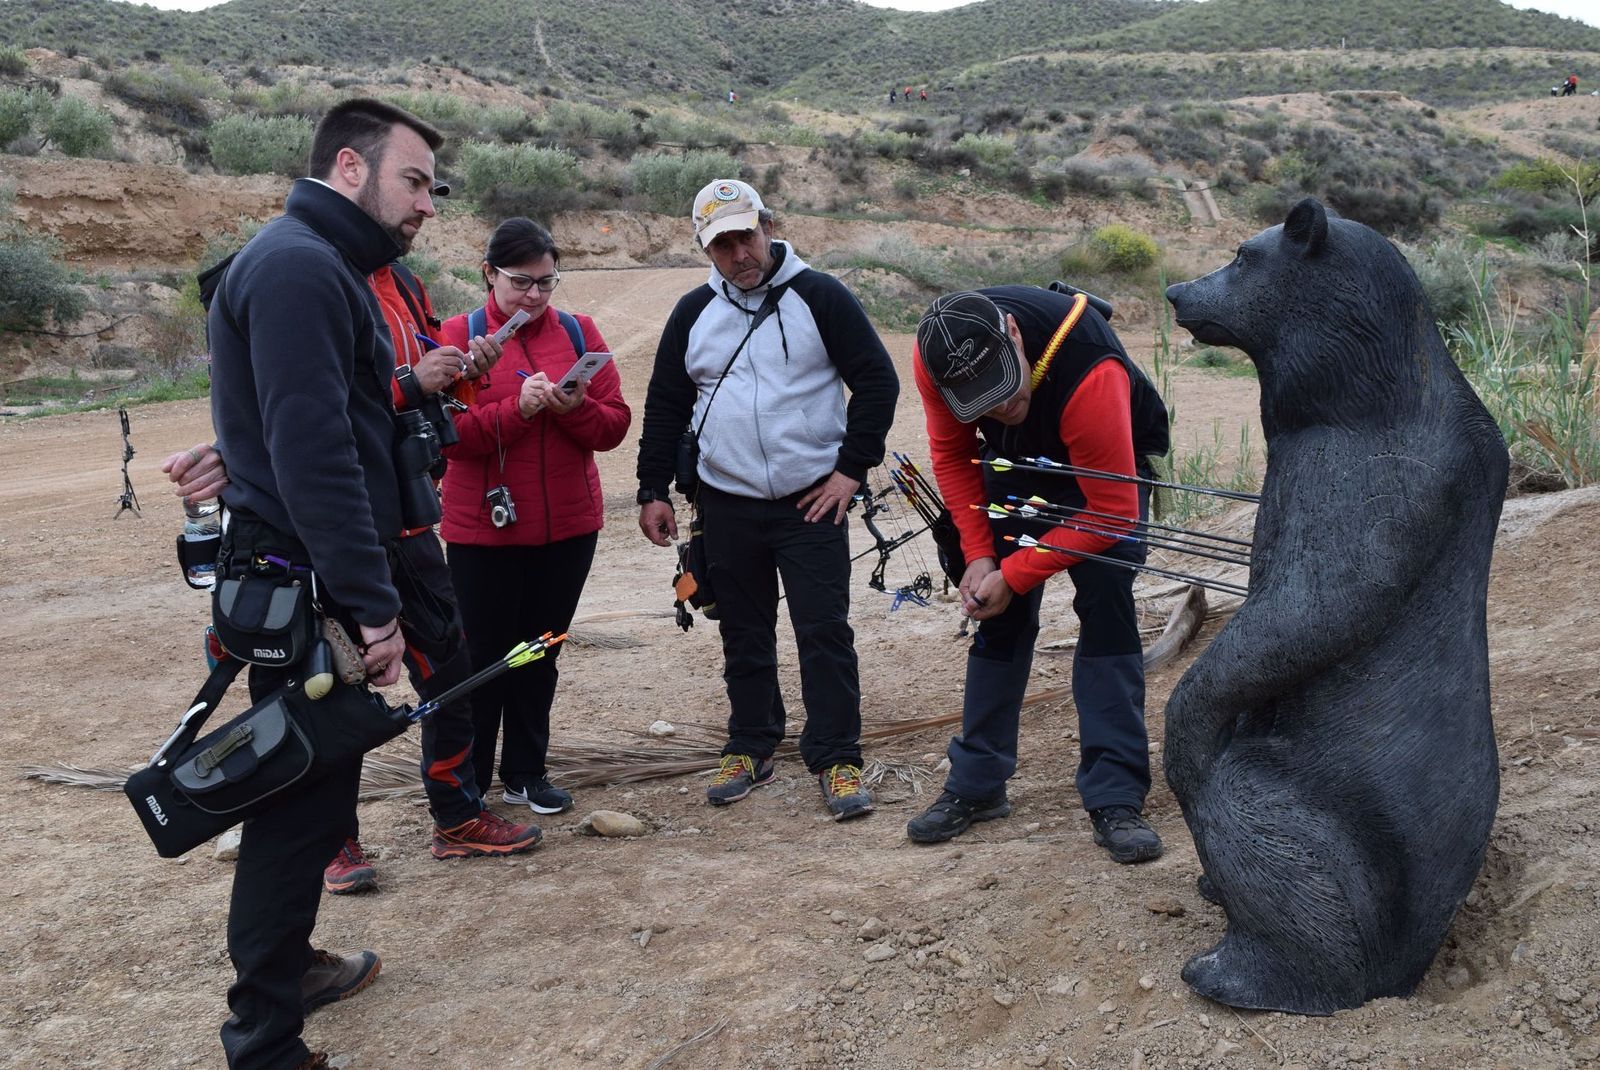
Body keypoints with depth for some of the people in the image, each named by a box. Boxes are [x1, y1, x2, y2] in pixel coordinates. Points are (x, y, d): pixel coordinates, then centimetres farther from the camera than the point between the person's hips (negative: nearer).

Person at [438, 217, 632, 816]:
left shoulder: (578, 332, 6)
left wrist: (576, 408, -18)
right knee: (484, 655, 5)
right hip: (484, 529, -3)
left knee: (541, 654, 13)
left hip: (569, 527, 3)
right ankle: (467, 783, 19)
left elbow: (616, 424, 2)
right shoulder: (460, 335, -3)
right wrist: (518, 408, -22)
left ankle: (526, 773, 26)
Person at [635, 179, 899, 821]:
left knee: (825, 632, -4)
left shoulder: (819, 297, -3)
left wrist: (852, 468, -6)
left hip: (810, 502, -3)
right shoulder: (693, 313, 7)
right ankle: (750, 748, 26)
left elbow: (877, 380, -2)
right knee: (744, 636, 12)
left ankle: (836, 758, 5)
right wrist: (653, 490, 8)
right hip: (726, 506, 3)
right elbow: (665, 405, 13)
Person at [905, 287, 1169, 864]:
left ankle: (1115, 800, -10)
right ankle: (976, 784, 14)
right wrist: (979, 555, -16)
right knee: (1000, 613, 3)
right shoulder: (933, 359, -28)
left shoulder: (1089, 375, -43)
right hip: (1017, 460, 4)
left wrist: (1014, 575, -29)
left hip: (1113, 462, -4)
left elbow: (1114, 511, -33)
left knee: (1106, 606, -17)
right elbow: (951, 453, -9)